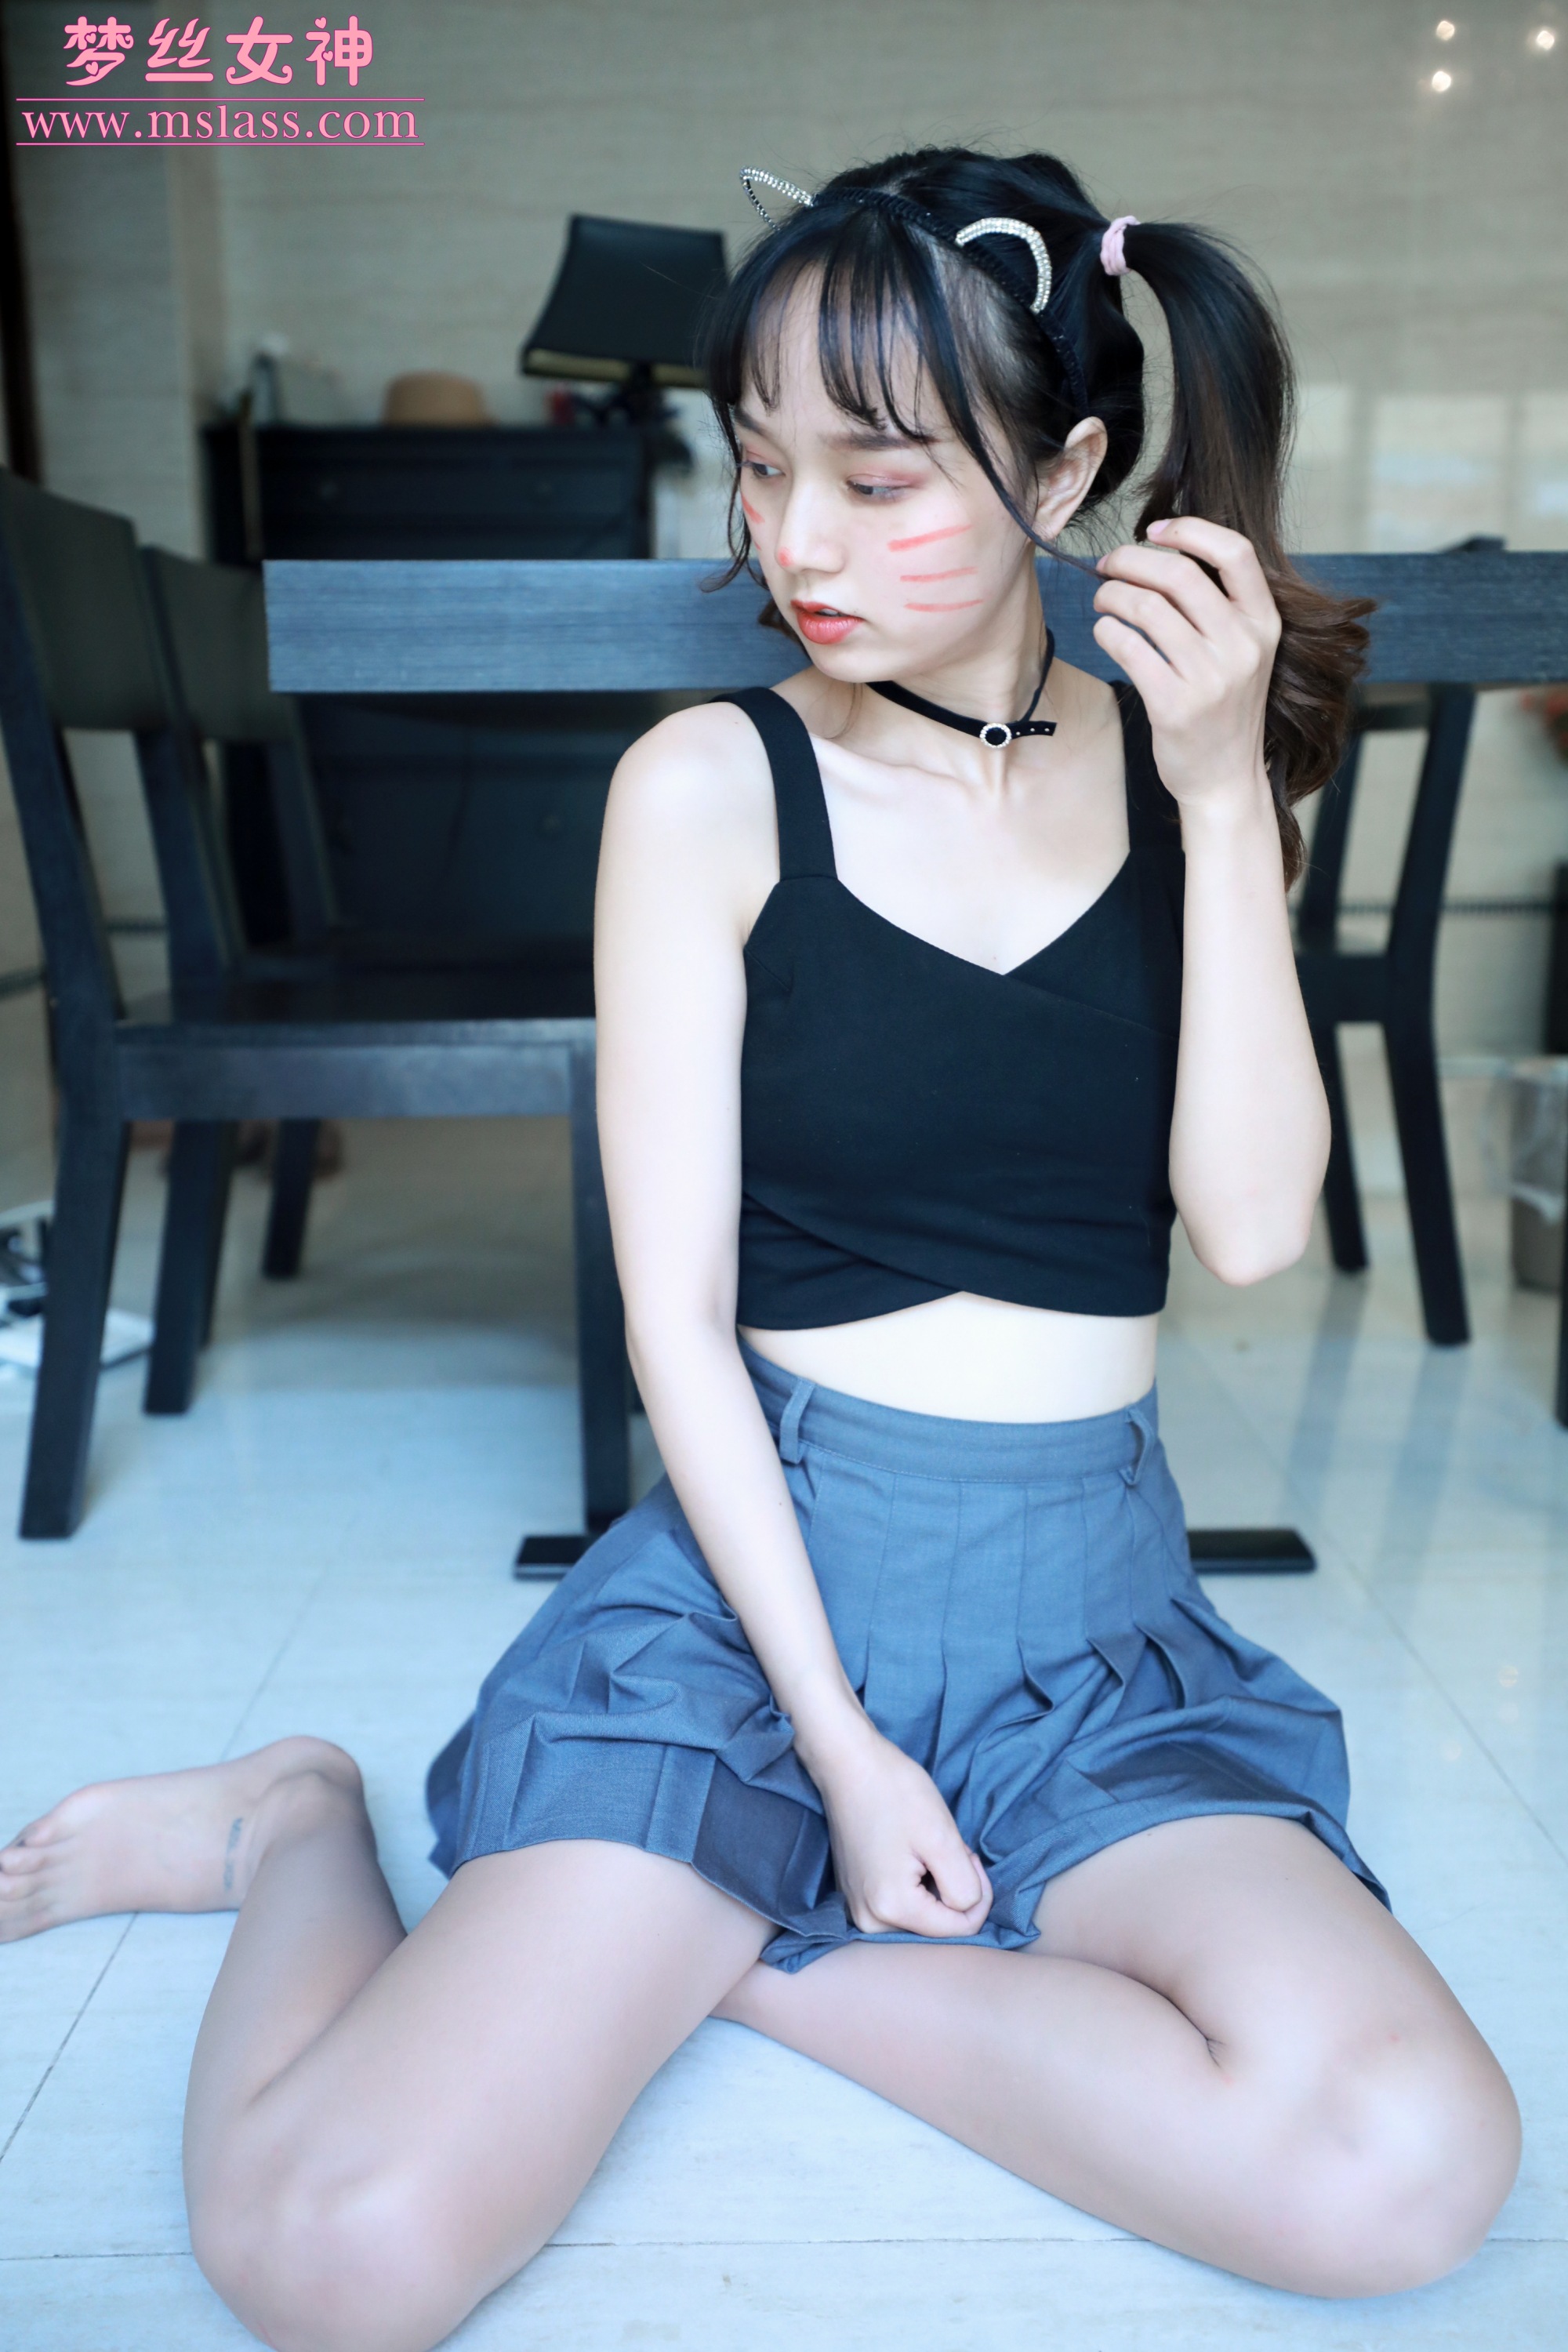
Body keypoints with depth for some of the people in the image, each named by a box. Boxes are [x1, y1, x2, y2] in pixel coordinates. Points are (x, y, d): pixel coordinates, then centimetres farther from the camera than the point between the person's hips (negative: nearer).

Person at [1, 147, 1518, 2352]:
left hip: (1100, 1608, 4)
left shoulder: (1176, 765, 4)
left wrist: (1225, 803, -14)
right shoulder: (713, 786, -5)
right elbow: (678, 1317, -7)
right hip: (763, 1564, -3)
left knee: (1410, 2168, -22)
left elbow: (1252, 1230, -6)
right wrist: (839, 1741, -11)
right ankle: (306, 1827, 14)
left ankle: (723, 1947, -2)